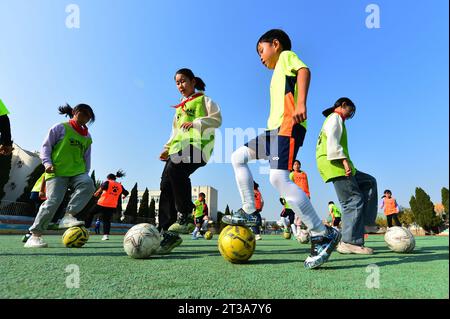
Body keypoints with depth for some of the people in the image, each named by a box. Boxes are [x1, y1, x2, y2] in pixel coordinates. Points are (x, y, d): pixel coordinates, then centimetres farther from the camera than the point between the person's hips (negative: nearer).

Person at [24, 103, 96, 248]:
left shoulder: (87, 137, 19)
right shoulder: (60, 128, 7)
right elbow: (46, 147, 4)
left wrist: (85, 173, 12)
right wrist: (47, 163, -10)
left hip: (78, 172, 4)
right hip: (57, 171, -4)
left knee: (88, 184, -30)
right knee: (53, 201, -16)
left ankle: (68, 216, -26)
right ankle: (35, 235, -5)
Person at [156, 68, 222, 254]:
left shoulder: (203, 100, 14)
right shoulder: (179, 107, 34)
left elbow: (217, 119, 0)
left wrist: (196, 122, -14)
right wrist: (167, 148, 19)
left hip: (197, 144, -7)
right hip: (178, 147, 7)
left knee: (175, 170, -35)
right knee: (166, 185, -11)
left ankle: (184, 216, -22)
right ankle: (168, 232, -10)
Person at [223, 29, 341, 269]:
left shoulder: (286, 56, 9)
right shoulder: (279, 72, 33)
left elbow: (304, 70, -12)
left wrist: (301, 103, -29)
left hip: (288, 125, -10)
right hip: (276, 128, 10)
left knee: (278, 178, -25)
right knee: (238, 157, 9)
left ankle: (323, 235, -19)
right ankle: (249, 213, 7)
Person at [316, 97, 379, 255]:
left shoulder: (331, 118, 30)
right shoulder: (335, 117, 0)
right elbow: (332, 140, -17)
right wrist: (344, 160, -25)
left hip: (336, 166, 10)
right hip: (335, 165, -10)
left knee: (369, 182, 17)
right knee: (354, 200, -12)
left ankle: (365, 221, 7)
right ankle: (350, 242, -14)